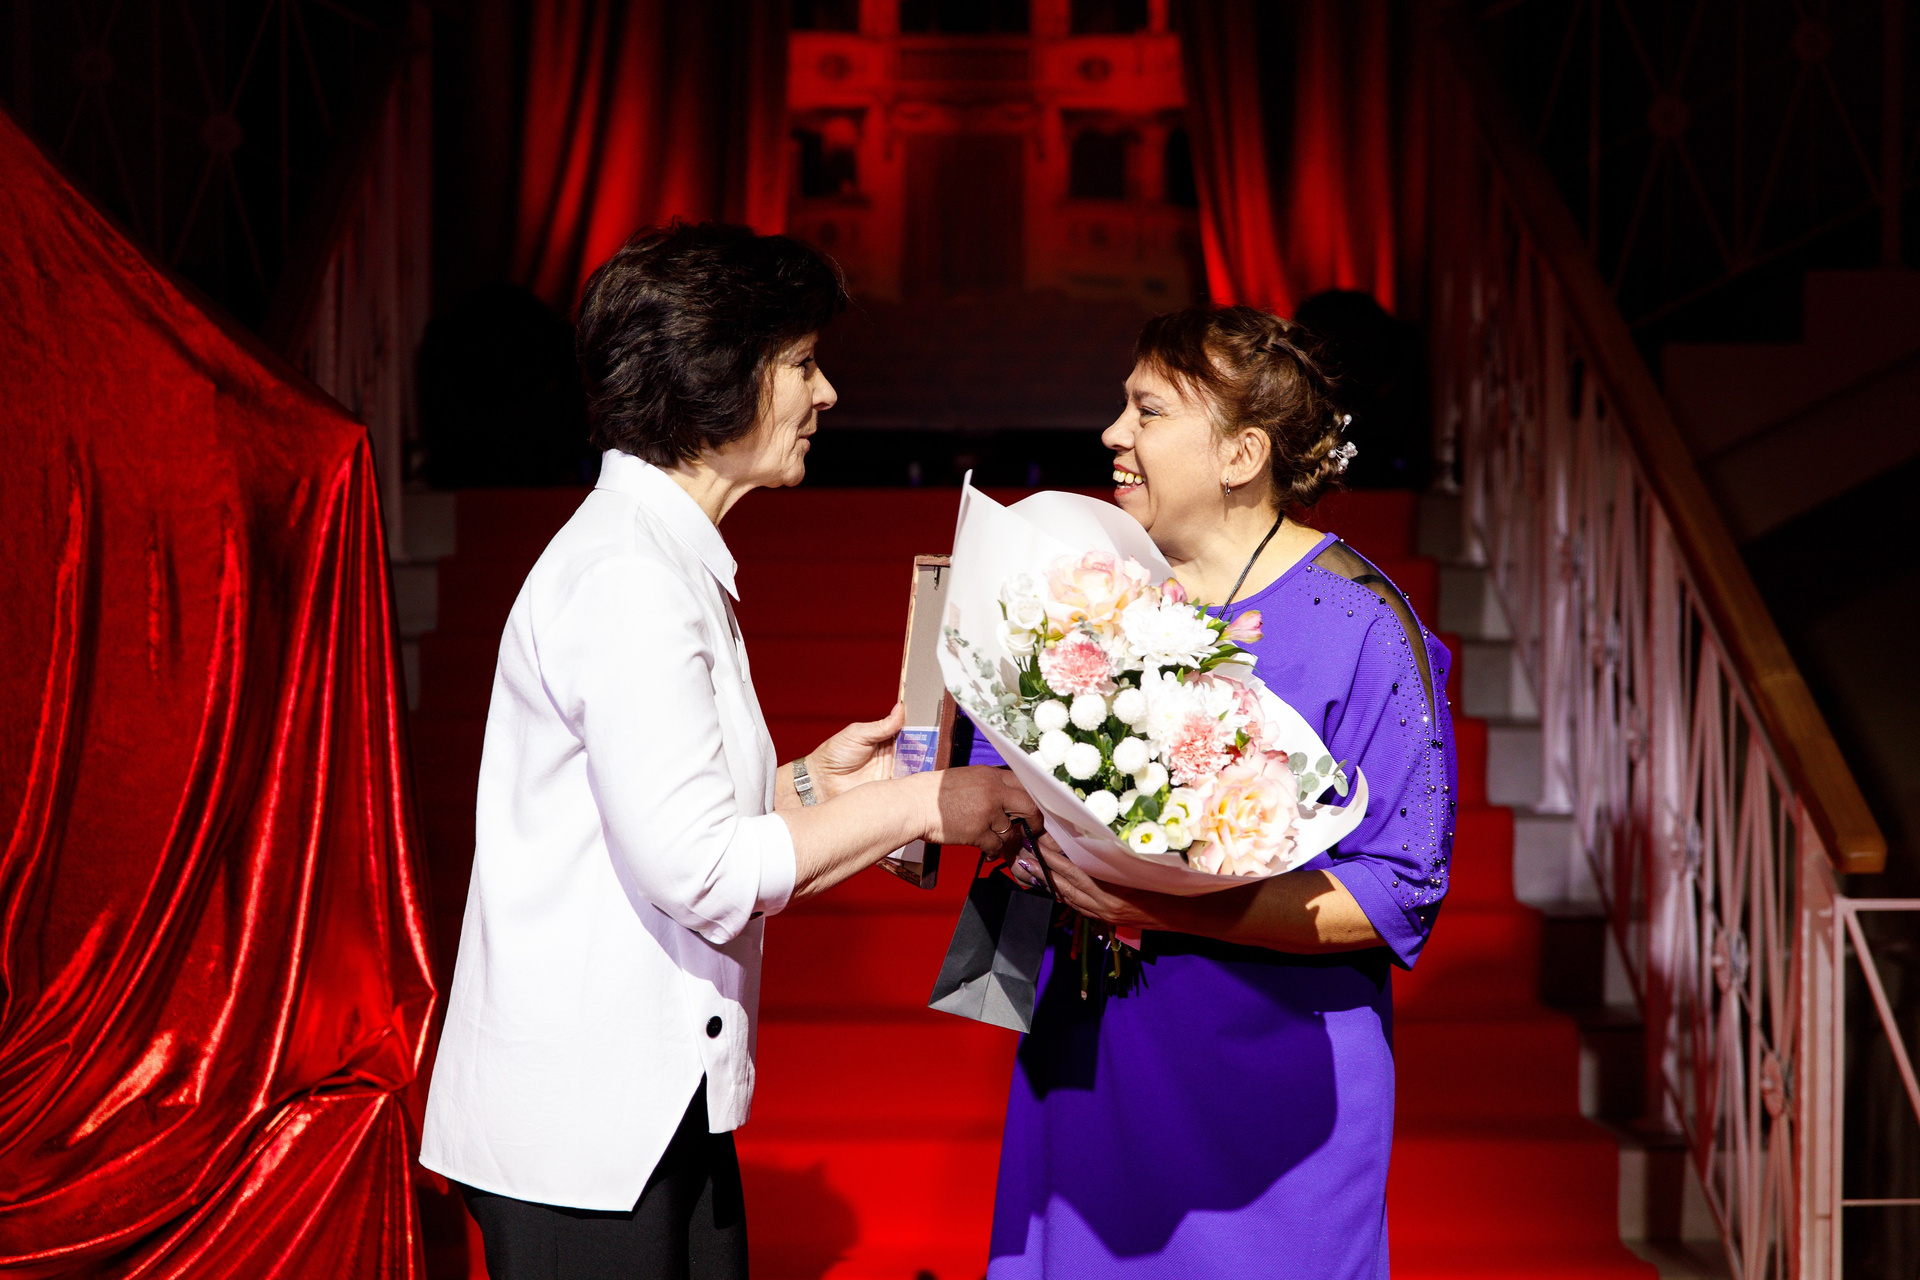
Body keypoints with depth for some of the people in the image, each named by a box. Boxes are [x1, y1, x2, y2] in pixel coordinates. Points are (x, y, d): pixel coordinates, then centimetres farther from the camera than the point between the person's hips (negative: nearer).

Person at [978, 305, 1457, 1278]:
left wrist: (1169, 909, -25)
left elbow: (1397, 894, -15)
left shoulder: (1361, 626, -10)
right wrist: (1031, 840, -11)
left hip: (1271, 1081, -4)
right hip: (1087, 1064, 5)